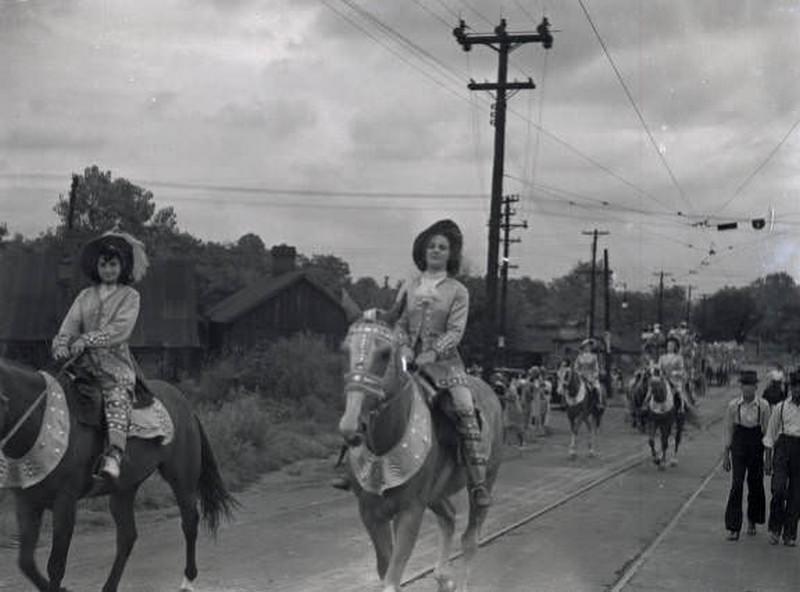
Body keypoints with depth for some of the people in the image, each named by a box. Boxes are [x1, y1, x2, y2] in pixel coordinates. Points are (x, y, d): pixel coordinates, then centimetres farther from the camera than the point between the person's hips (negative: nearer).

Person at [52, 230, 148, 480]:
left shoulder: (129, 296, 5)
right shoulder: (85, 296, 18)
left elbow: (120, 330, -9)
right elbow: (70, 325, 8)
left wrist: (87, 340, -18)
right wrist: (62, 344, -14)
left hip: (115, 364, -5)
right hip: (85, 364, 5)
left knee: (117, 398, -29)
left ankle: (114, 455, -46)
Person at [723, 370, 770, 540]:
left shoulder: (763, 405, -3)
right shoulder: (733, 406, -3)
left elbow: (767, 430, 2)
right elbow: (728, 431, 2)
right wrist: (726, 455, 2)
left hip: (756, 446, 1)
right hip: (738, 447, -1)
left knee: (755, 485, 9)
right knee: (736, 485, -9)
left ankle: (752, 522, 31)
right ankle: (733, 528, -7)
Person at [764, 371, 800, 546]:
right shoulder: (781, 407, 4)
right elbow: (770, 434, 8)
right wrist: (768, 459, 3)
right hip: (783, 447, -1)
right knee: (778, 489, -16)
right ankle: (775, 528, 3)